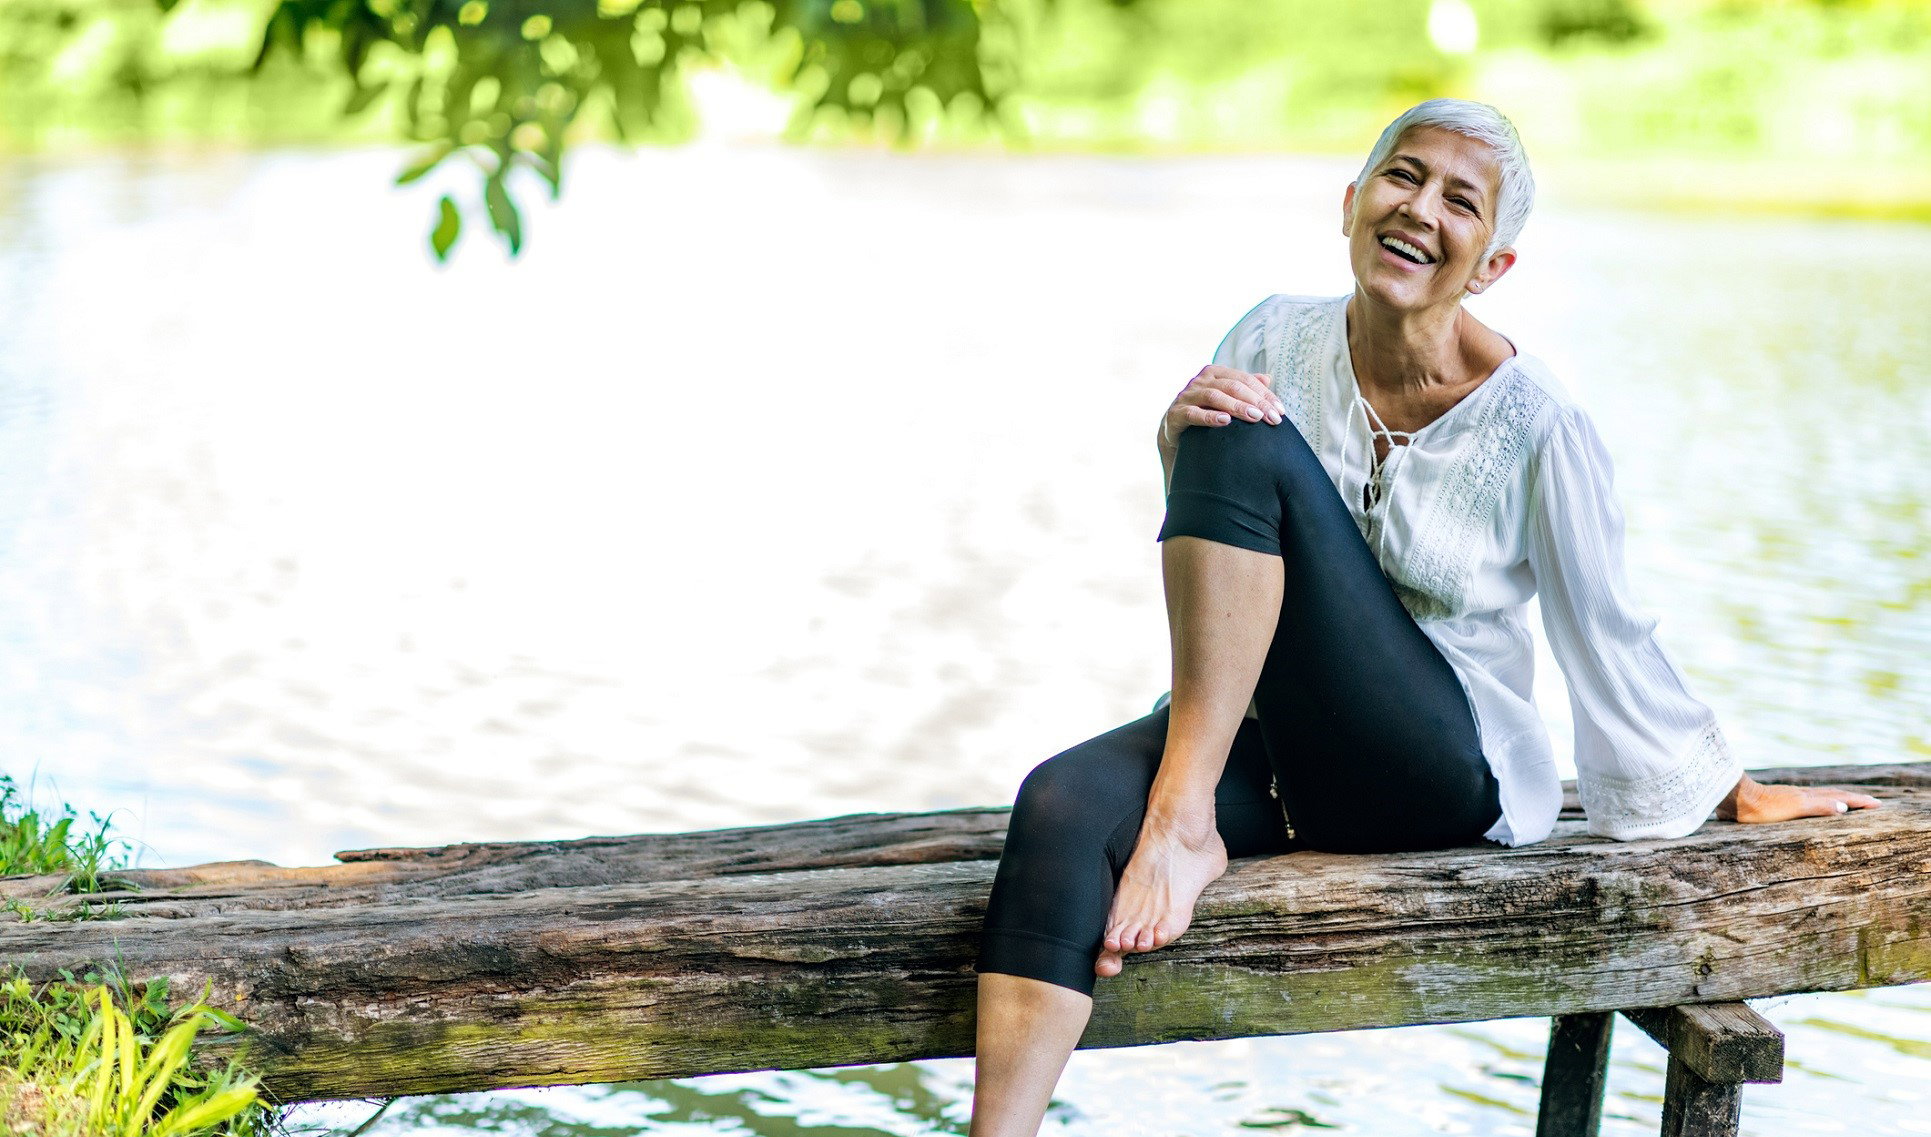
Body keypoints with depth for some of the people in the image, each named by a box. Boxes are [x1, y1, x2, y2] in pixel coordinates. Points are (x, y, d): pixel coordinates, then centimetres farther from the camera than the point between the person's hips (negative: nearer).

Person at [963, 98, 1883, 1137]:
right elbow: (1199, 528, 5)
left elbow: (1604, 634, 2)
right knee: (1066, 802, -30)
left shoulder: (1535, 423, -9)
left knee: (1254, 443, -22)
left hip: (1446, 774, -4)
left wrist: (1731, 795, 11)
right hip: (1271, 743, 4)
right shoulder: (1280, 338, 2)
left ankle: (1186, 819, -22)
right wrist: (1180, 437, -17)